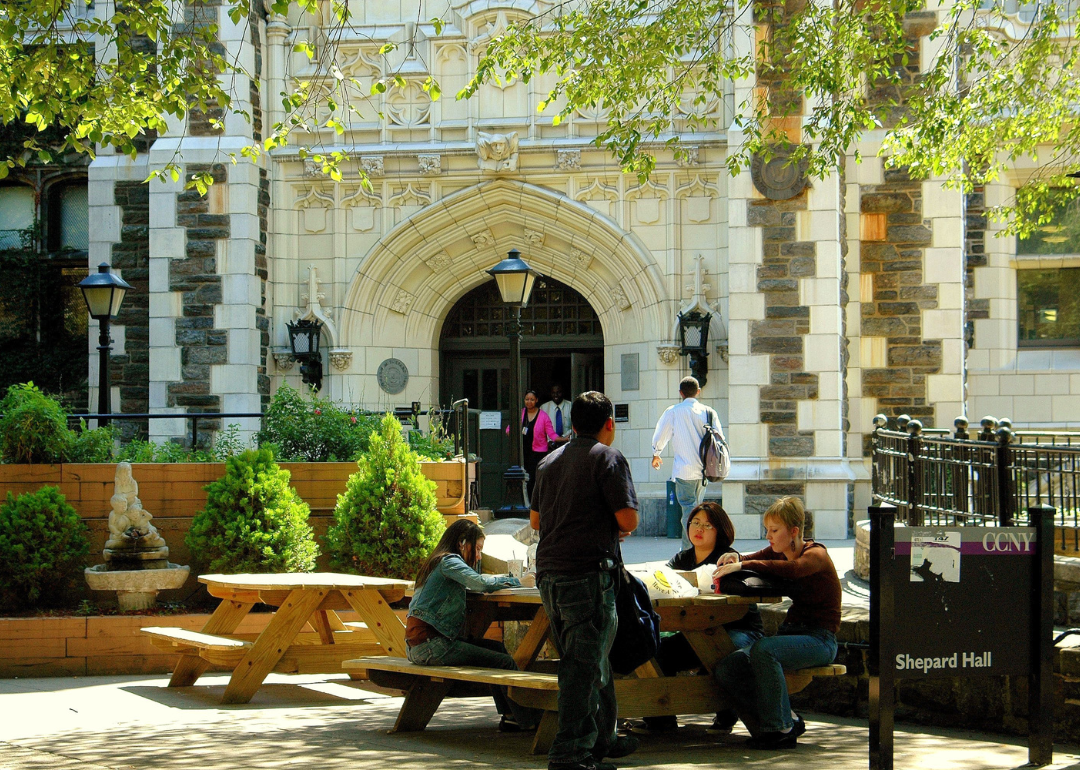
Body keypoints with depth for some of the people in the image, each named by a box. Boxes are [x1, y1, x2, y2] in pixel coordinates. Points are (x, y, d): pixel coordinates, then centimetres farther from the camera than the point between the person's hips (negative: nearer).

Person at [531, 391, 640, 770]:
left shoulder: (549, 461, 15)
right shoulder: (608, 457, -6)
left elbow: (535, 519, 23)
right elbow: (628, 518, -13)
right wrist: (616, 530, 8)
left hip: (549, 575, 8)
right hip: (589, 574, -8)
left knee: (581, 662, 18)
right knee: (584, 665, -6)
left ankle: (601, 739, 30)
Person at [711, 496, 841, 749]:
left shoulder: (815, 554, -10)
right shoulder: (779, 552, 13)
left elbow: (792, 569, -33)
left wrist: (743, 565, -40)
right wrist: (734, 558, -18)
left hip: (819, 640, -8)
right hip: (790, 632, 8)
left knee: (762, 650, -36)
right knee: (725, 669, -14)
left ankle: (780, 727, -23)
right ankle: (786, 721, -7)